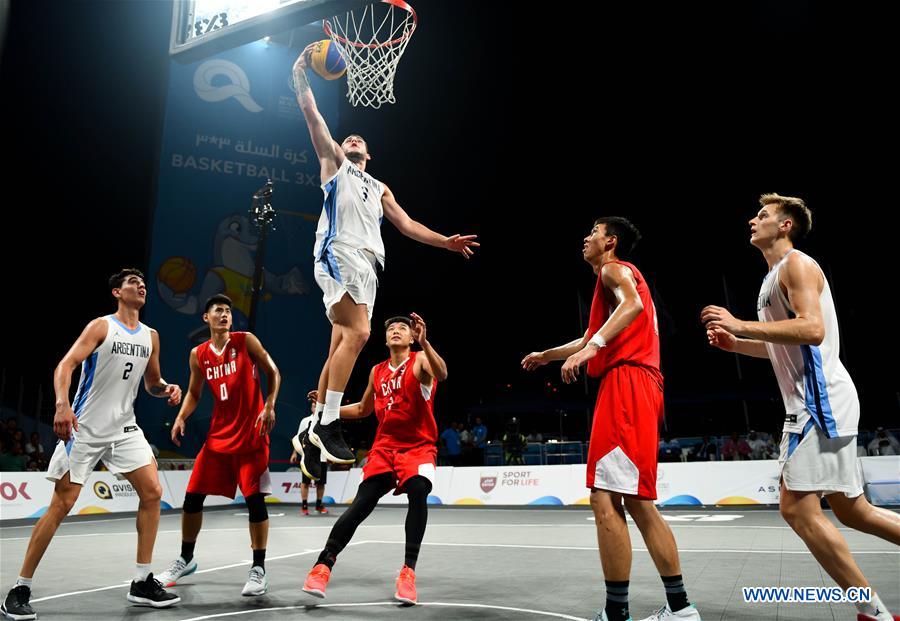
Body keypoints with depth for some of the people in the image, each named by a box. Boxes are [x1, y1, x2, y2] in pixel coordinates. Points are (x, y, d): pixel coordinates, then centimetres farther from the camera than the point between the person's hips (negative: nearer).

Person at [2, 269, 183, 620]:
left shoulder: (150, 336, 10)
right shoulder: (101, 326, -6)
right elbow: (65, 365, -17)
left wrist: (168, 390, -3)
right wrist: (62, 404, -33)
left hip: (124, 428, 5)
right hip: (84, 428, -5)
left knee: (152, 492, -3)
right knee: (61, 505, -3)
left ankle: (142, 583, 7)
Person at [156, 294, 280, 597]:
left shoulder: (246, 341, -4)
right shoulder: (198, 354, 6)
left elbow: (273, 374, -1)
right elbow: (194, 393, 17)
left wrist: (269, 406, -14)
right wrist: (181, 417, 1)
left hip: (251, 434, -4)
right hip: (219, 434, 4)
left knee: (254, 498, -5)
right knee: (192, 496, 7)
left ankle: (259, 568, 7)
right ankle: (186, 559, 29)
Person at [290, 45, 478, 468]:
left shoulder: (379, 189, 34)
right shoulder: (334, 163, 22)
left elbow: (406, 224, 29)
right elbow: (312, 115, 14)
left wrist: (446, 242, 20)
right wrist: (300, 72, 8)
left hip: (367, 264, 6)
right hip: (338, 254, -6)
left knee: (342, 345, 0)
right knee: (357, 333, -25)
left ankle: (313, 430, 2)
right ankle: (327, 423, -24)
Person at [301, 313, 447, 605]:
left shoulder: (420, 360, -6)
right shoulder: (377, 371, 9)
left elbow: (442, 374, -31)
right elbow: (363, 409, 22)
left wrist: (425, 343, -47)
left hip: (418, 447, -4)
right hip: (384, 446, 4)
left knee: (418, 494, -27)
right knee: (361, 504, -7)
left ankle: (408, 570, -17)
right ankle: (323, 564, 0)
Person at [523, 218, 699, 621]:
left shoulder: (613, 269, 2)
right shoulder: (618, 276, 31)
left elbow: (633, 304, -22)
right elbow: (595, 337, 41)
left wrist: (592, 347, -32)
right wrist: (547, 355, 48)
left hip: (626, 382, -10)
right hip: (634, 387, 10)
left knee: (605, 500, -12)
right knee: (636, 501, 11)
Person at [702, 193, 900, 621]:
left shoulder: (796, 264, -8)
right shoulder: (774, 277, 21)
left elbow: (812, 329, -23)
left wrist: (742, 324, -21)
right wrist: (735, 343, 14)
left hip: (820, 399, -10)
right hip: (807, 403, 10)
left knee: (798, 508, -10)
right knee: (851, 509, 14)